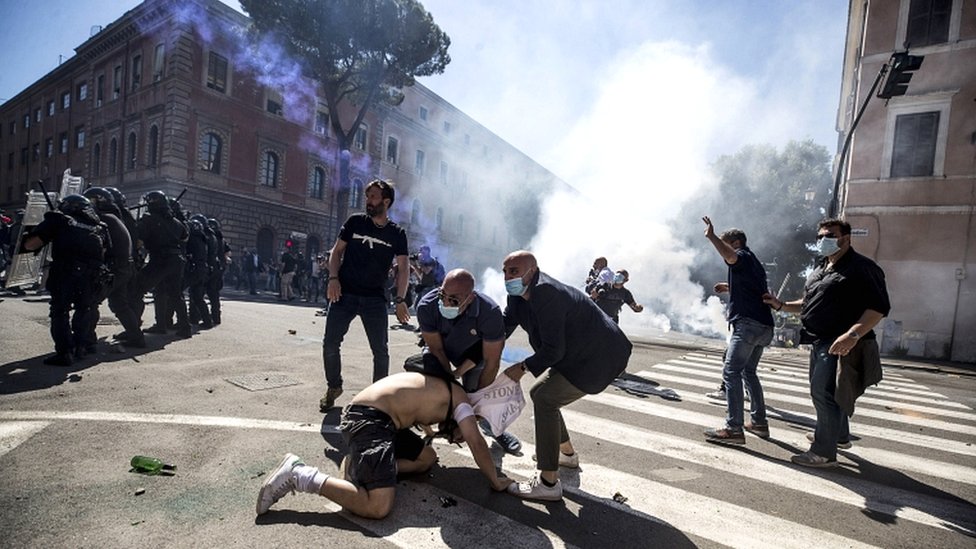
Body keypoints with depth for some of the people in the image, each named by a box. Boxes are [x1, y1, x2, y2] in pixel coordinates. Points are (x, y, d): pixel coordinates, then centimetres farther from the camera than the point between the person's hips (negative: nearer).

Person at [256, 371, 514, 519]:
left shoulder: (440, 391, 24)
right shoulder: (459, 399, 0)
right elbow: (477, 443, -5)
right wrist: (495, 480, 5)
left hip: (376, 418, 10)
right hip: (367, 419, -10)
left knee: (427, 457, 20)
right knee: (378, 507, -20)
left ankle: (357, 462, 10)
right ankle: (297, 475, -12)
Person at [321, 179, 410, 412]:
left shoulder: (397, 233, 3)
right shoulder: (355, 222, 4)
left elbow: (402, 268, 2)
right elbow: (337, 250, 7)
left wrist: (400, 300, -6)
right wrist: (333, 278, -8)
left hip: (375, 298, -1)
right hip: (345, 294, 1)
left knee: (380, 349, 1)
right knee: (330, 343, 2)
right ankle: (334, 386, 25)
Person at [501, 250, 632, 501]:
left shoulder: (545, 293, -28)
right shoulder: (518, 294, 0)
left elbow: (553, 350, -27)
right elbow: (503, 328, 5)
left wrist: (524, 367, -12)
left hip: (599, 356, -10)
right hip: (579, 353, 10)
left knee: (545, 399, -17)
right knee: (539, 392, 15)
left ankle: (548, 483, -10)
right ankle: (567, 453, 36)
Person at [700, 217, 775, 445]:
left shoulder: (744, 256, -3)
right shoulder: (755, 263, 26)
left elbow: (731, 257, -30)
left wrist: (711, 236, -30)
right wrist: (731, 288, 30)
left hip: (748, 323, -10)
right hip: (764, 326, 10)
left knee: (731, 372, -12)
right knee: (749, 372, 20)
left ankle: (734, 429, -14)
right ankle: (759, 422, 25)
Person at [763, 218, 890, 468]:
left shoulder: (862, 268, -11)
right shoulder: (820, 268, 16)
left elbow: (879, 307, -19)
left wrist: (853, 335, -30)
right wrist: (782, 305, 9)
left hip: (840, 344, -9)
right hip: (819, 342, 9)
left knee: (824, 393, -9)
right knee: (821, 391, 21)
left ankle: (824, 452, 2)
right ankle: (840, 435, 42)